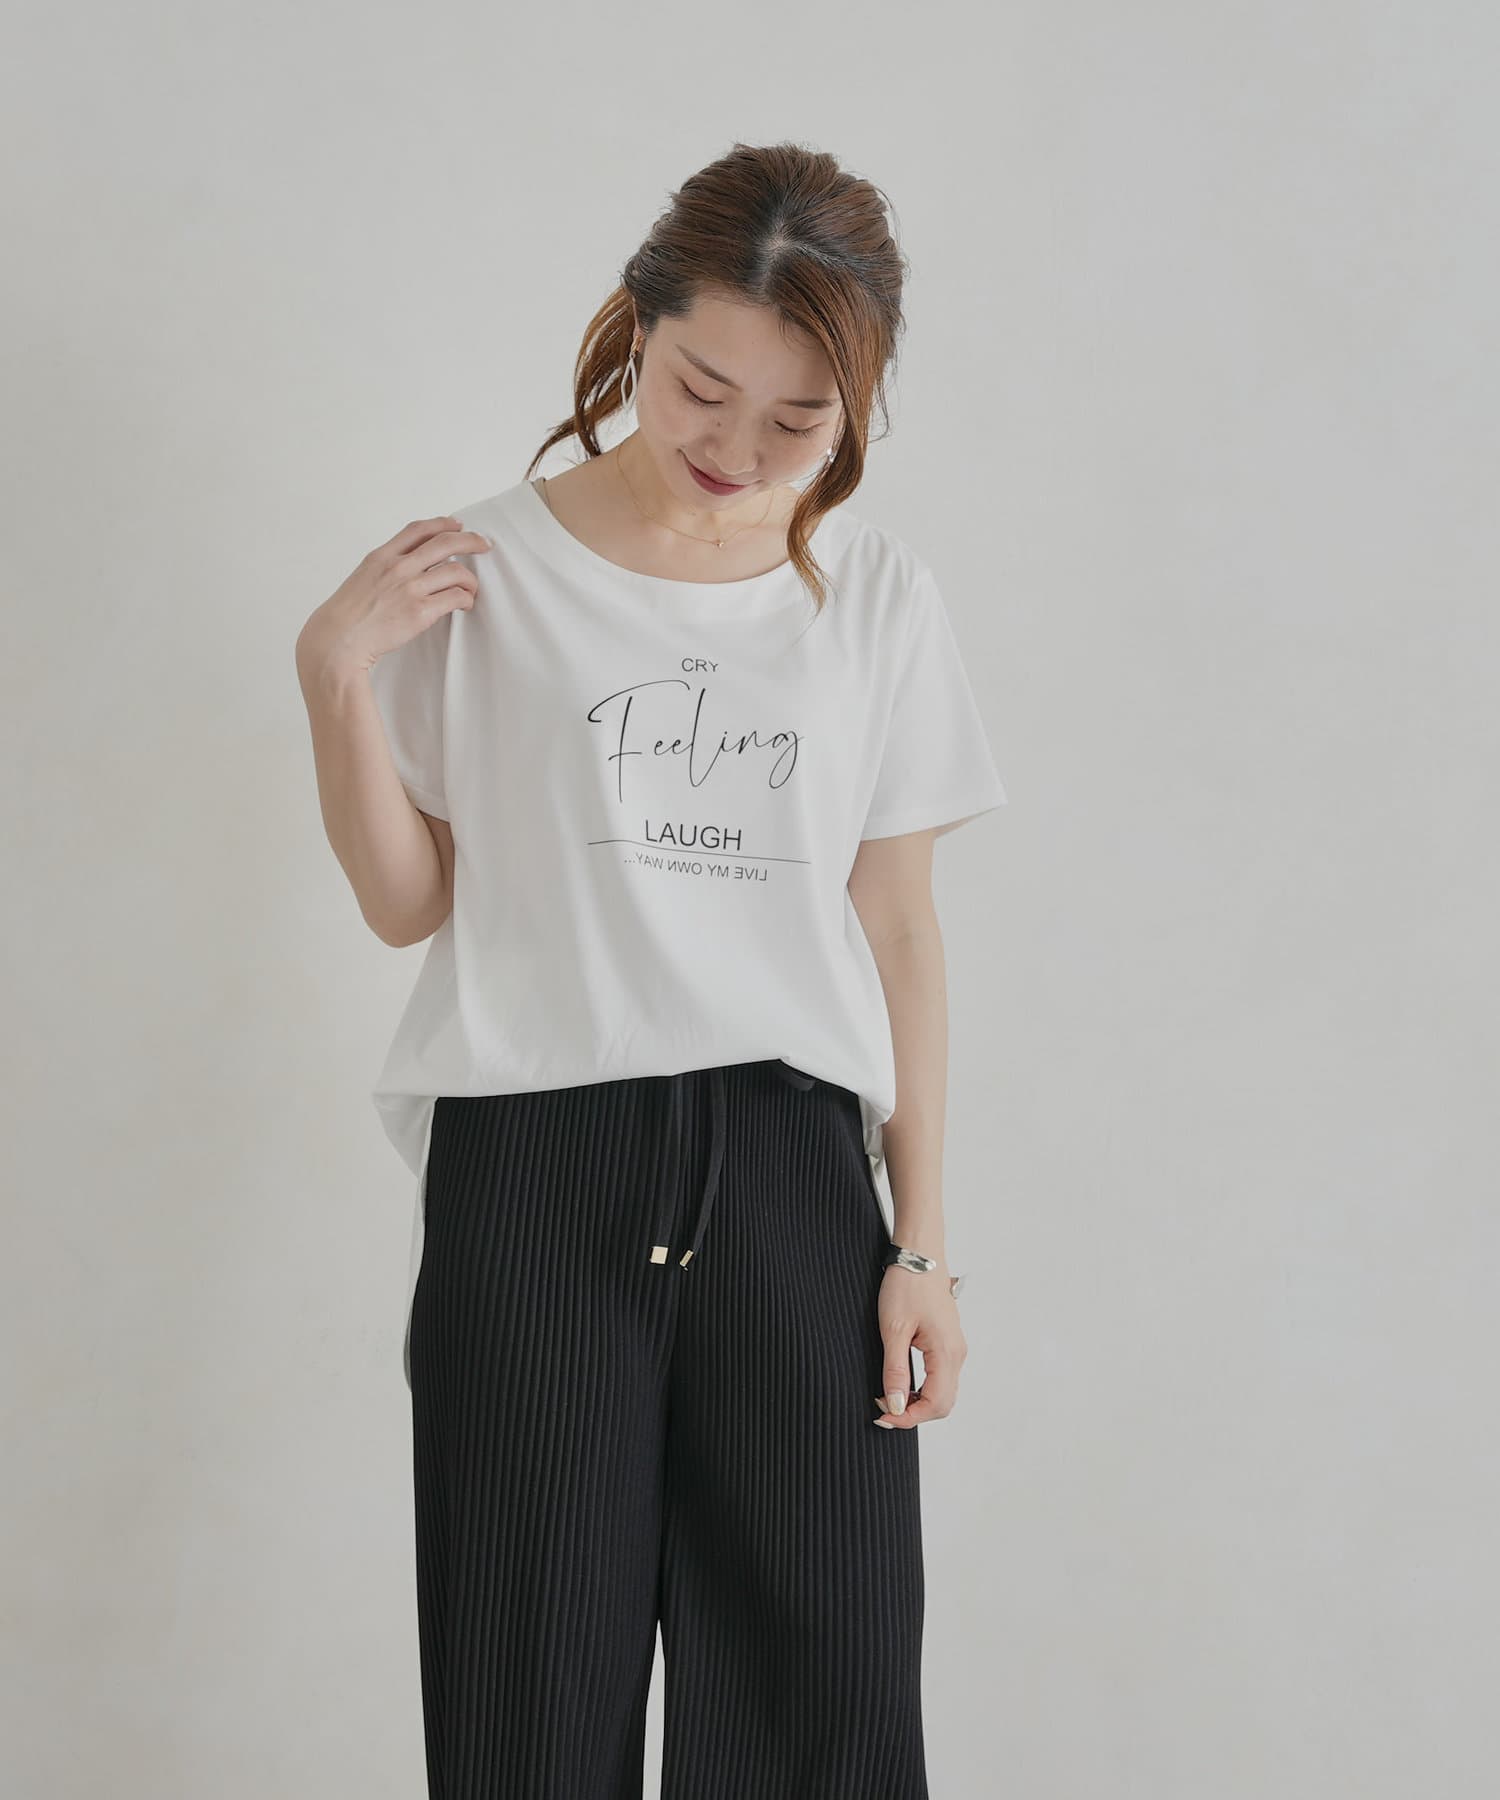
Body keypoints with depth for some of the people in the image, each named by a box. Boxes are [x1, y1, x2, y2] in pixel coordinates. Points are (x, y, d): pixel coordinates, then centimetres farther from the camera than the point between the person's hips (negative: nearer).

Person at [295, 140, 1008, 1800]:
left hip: (791, 1164, 2)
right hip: (536, 1163, -1)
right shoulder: (489, 572, 2)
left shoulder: (875, 595, 8)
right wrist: (337, 676, -9)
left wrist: (920, 1241, 6)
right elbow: (410, 903, 6)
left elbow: (896, 928, 9)